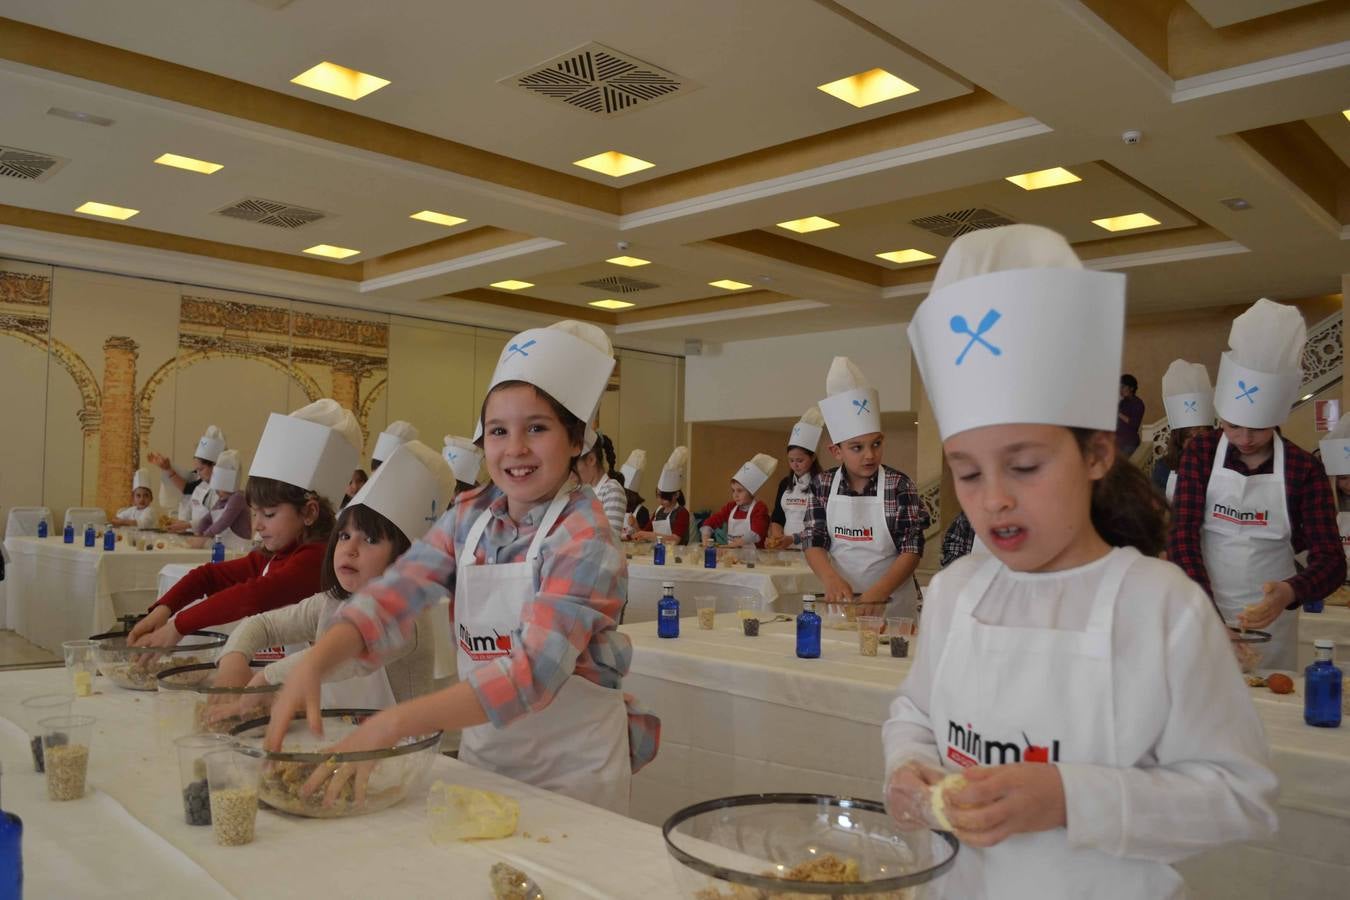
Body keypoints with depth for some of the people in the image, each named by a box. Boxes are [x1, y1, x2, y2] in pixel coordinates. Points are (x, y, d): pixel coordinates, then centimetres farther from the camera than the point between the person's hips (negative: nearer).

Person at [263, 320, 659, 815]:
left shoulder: (585, 539, -21)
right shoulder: (469, 517, -2)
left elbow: (533, 670, -31)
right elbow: (395, 594, -13)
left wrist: (392, 725, -38)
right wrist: (313, 663, -31)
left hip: (573, 767, -5)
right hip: (482, 751, 5)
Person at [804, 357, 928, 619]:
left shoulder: (899, 485, -11)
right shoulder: (823, 485, -2)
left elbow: (912, 549, -12)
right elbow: (814, 542, -2)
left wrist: (878, 593, -26)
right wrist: (831, 579, -22)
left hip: (893, 604, -2)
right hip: (842, 598, 3)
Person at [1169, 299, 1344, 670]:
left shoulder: (1305, 469, -6)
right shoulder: (1201, 452, -5)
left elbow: (1331, 561, -10)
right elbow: (1182, 535, -12)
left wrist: (1288, 592, -32)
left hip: (1269, 621, 0)